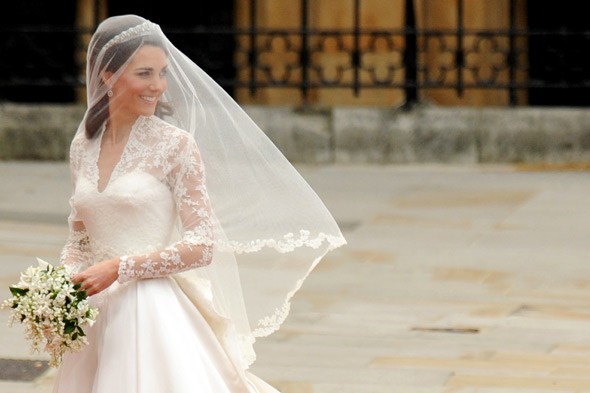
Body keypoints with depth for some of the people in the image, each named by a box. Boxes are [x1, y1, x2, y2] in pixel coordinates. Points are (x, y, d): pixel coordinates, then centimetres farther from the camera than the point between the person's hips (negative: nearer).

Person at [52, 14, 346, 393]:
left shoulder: (175, 145, -7)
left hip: (152, 315, -5)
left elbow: (202, 246, -10)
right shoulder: (83, 147, 8)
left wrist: (119, 269, -15)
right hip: (95, 318, 5)